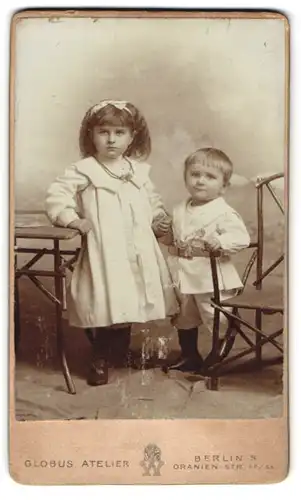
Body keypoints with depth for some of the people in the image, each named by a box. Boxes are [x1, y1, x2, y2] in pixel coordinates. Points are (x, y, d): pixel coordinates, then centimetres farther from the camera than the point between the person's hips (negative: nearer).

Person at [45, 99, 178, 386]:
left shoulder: (139, 170, 10)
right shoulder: (84, 171, -5)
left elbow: (153, 200, 21)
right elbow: (56, 196, -8)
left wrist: (160, 219, 5)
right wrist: (74, 220, -16)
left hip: (137, 250, 5)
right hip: (103, 251, -4)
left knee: (128, 301, 13)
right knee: (103, 304, -4)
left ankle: (122, 351, 34)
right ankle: (100, 359, 15)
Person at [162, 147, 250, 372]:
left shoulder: (224, 213, -14)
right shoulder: (180, 211, 8)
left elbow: (241, 237, -26)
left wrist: (218, 241, -39)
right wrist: (165, 235, 4)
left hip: (211, 279, -7)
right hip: (183, 277, 7)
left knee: (218, 321, 3)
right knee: (185, 318, 21)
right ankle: (189, 357, 40)